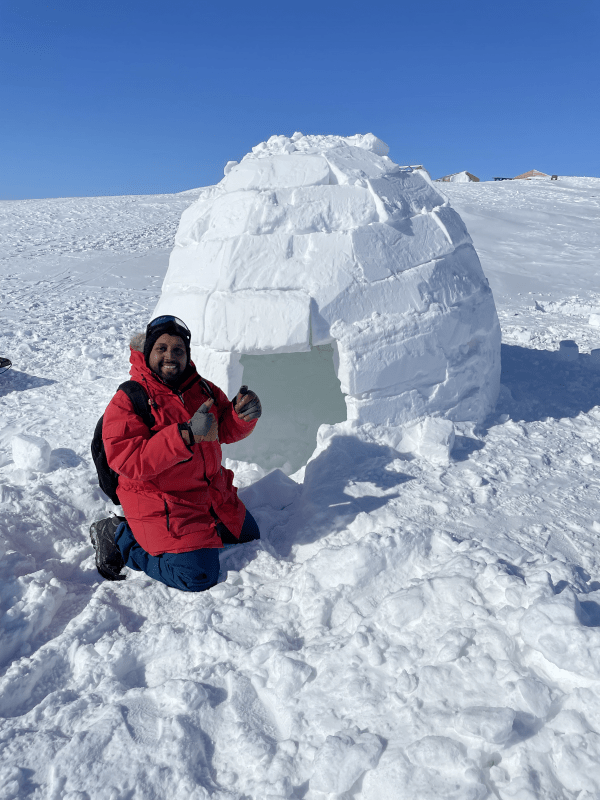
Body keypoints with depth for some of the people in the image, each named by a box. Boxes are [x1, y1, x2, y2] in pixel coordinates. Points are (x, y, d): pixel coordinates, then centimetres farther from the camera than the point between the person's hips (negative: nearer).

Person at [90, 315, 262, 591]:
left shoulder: (202, 388, 4)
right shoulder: (127, 402, -16)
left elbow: (226, 430, 5)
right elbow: (128, 462, -27)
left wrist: (243, 414, -20)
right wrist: (185, 435, -37)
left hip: (212, 493, 8)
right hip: (160, 504, -7)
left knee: (248, 535, 19)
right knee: (197, 576, -13)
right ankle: (120, 538, 3)